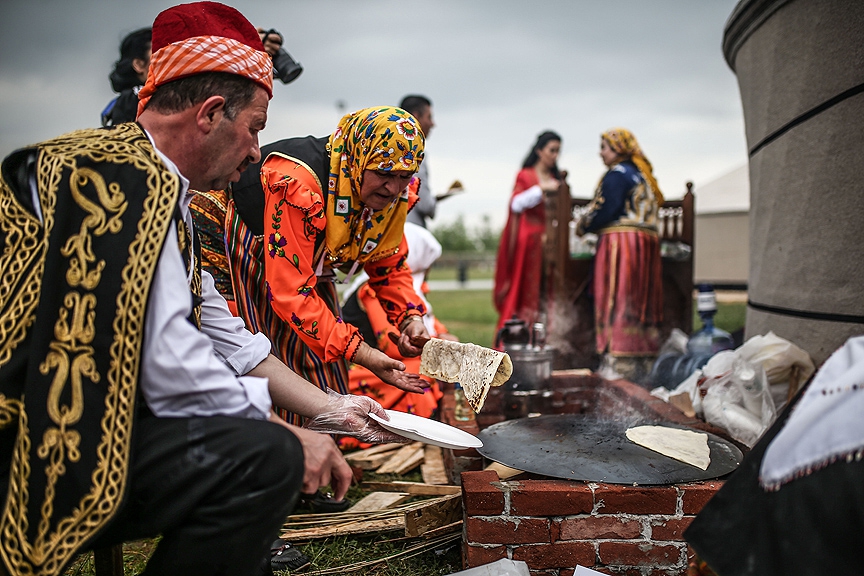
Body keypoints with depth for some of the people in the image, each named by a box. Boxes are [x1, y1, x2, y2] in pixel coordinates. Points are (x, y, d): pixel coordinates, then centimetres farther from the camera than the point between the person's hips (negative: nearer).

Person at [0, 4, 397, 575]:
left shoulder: (159, 188, 16)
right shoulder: (125, 177, -16)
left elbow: (218, 332, 18)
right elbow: (165, 363, -25)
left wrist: (329, 409, 18)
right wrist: (288, 436, -12)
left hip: (79, 416, 11)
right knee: (266, 456, -23)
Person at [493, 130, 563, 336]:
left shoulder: (556, 179, 19)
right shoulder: (525, 176, 4)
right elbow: (516, 204, -11)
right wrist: (541, 189, -17)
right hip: (529, 237, -5)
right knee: (525, 290, -7)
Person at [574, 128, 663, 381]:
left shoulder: (616, 174, -8)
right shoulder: (643, 174, 20)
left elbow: (605, 211, -15)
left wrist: (582, 226, 1)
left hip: (621, 243, -9)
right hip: (647, 242, 9)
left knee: (618, 302, -7)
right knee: (641, 302, 9)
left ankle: (619, 365, -8)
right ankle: (643, 364, 13)